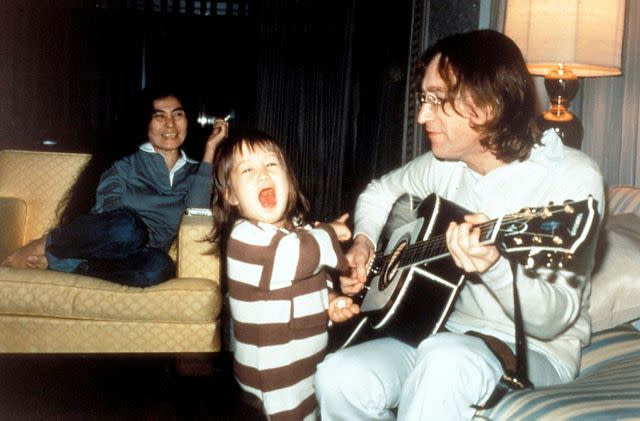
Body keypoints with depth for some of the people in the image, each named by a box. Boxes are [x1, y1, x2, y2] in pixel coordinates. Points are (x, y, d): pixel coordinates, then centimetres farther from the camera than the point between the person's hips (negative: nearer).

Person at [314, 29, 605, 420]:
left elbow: (554, 318, -22)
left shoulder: (572, 176, -16)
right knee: (339, 376, -22)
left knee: (445, 359, -38)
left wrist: (494, 267, -42)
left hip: (535, 351, -4)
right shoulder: (446, 164, 1)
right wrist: (364, 241, 1)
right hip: (447, 331, 5)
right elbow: (381, 191, 21)